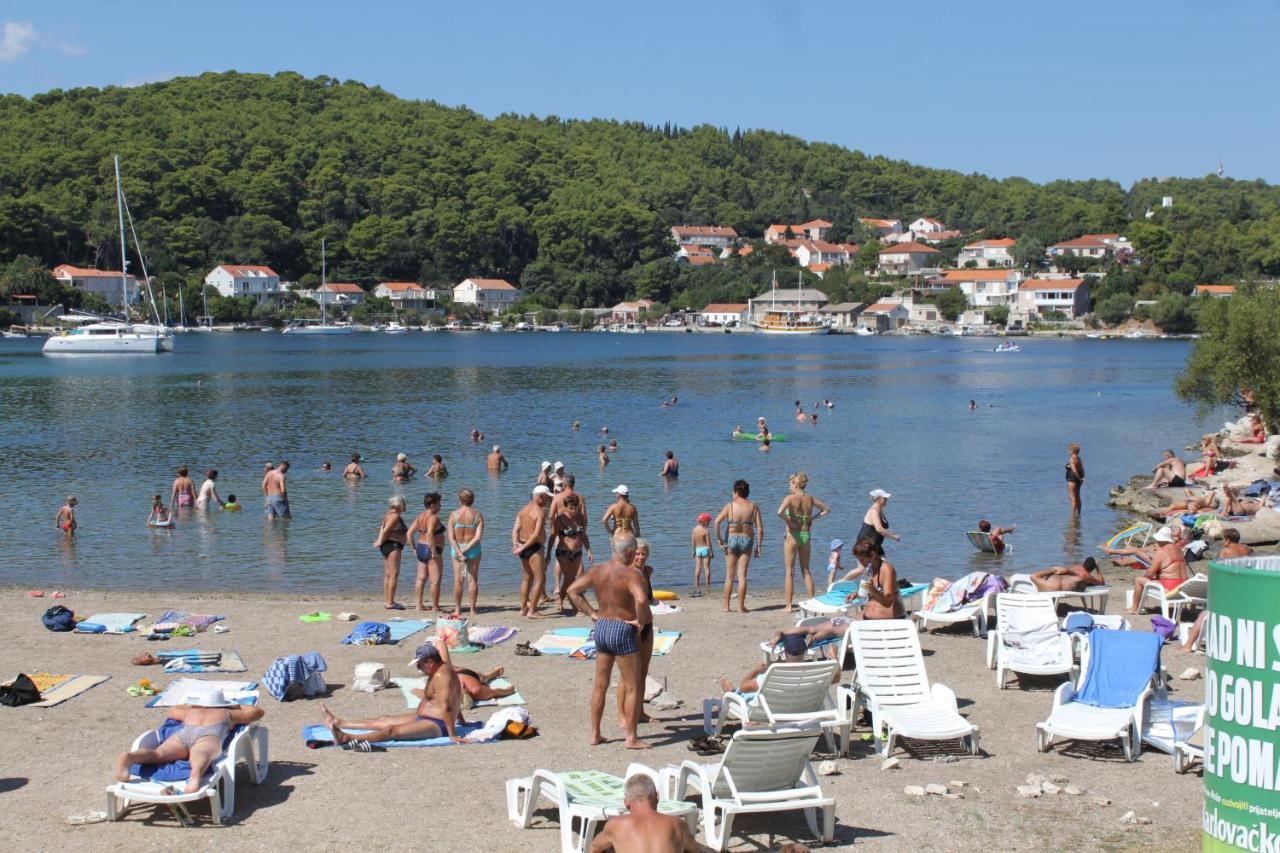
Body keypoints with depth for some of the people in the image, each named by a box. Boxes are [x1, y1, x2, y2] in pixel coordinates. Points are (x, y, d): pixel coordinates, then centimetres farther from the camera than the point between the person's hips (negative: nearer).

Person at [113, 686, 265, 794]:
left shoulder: (189, 712, 43)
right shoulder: (228, 713, 39)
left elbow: (169, 710, 64)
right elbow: (258, 712, 52)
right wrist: (237, 707, 66)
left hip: (182, 734, 3)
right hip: (209, 735, -3)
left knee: (159, 753, -22)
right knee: (202, 754, -34)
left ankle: (128, 757, -54)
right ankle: (196, 773, -69)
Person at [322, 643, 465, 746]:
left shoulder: (441, 676, -24)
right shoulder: (442, 667, 9)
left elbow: (446, 707, -29)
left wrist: (452, 735, -33)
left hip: (437, 726, -11)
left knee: (392, 731, -27)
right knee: (383, 720, 16)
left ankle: (347, 738, -44)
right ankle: (337, 723, 24)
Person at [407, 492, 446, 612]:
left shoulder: (420, 516, 9)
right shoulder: (433, 518, -16)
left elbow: (409, 533, 10)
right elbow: (429, 535, -30)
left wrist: (414, 548, 15)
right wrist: (434, 552, -24)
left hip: (420, 549, 9)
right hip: (431, 551, -9)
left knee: (421, 579, 12)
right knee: (435, 580, -3)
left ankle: (419, 604, 15)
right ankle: (435, 607, 0)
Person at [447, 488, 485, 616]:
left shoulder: (454, 515, -6)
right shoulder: (477, 516, -5)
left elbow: (451, 537, -13)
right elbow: (478, 537, -15)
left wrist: (459, 552, -15)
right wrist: (466, 549, -13)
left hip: (456, 548, 0)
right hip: (473, 549, 0)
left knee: (458, 580, 6)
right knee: (473, 579, 6)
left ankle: (457, 608, 9)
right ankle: (472, 609, 7)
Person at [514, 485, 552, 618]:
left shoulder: (523, 510, 12)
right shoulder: (540, 512, -13)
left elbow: (515, 529, 3)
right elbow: (537, 534, -22)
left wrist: (516, 545, -8)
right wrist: (523, 547, -18)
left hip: (523, 548, 8)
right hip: (534, 548, -8)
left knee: (527, 579, 19)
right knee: (540, 579, -2)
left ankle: (523, 608, 23)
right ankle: (532, 610, -6)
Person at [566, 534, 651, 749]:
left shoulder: (598, 571, 4)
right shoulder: (631, 574, -17)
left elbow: (572, 590, 7)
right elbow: (641, 599, -33)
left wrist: (591, 613, 7)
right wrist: (641, 620, -17)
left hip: (601, 628, 7)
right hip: (623, 631, -7)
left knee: (600, 685, 16)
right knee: (634, 687, 4)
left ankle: (595, 734, 21)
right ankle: (631, 738, 5)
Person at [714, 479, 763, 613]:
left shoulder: (730, 505, -2)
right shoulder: (753, 506, 2)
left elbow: (717, 521, -14)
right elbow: (760, 528, -3)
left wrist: (718, 538, -7)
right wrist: (758, 545, 3)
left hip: (731, 539, -1)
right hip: (747, 540, 1)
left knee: (729, 575, 7)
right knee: (742, 575, 3)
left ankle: (726, 606, 8)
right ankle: (741, 606, 1)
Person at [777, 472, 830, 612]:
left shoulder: (790, 498, -11)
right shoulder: (810, 499, 4)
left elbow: (780, 512, -29)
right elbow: (825, 509, 18)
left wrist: (788, 522, -14)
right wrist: (812, 519, 12)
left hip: (792, 535, -5)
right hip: (806, 535, 5)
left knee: (789, 572, 1)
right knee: (806, 571, 14)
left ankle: (789, 606, 0)